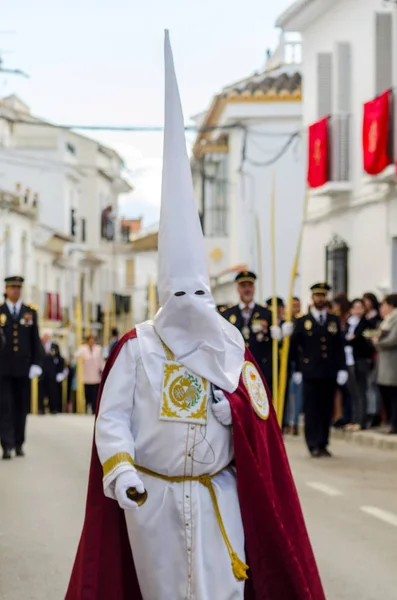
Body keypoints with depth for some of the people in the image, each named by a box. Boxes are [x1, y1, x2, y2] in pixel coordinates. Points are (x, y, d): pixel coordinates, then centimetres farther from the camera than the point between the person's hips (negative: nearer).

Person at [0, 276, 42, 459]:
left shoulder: (30, 312, 9)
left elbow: (35, 341, 8)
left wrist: (36, 363, 1)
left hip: (23, 368, 2)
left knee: (22, 407, 7)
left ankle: (19, 443, 17)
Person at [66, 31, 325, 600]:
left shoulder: (231, 350, 4)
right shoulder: (136, 349, -3)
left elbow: (258, 422, 4)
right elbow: (112, 417, -7)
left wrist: (232, 407, -16)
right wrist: (119, 471, -21)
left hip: (216, 495, 1)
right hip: (150, 497, -1)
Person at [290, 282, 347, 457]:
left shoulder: (334, 321, 12)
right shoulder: (303, 321, 5)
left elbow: (340, 347, 10)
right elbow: (294, 347, 5)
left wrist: (341, 369, 2)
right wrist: (297, 369, -1)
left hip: (330, 373, 2)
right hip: (310, 373, -2)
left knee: (327, 410, 4)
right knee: (311, 410, -4)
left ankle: (323, 444, 12)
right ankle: (314, 445, -1)